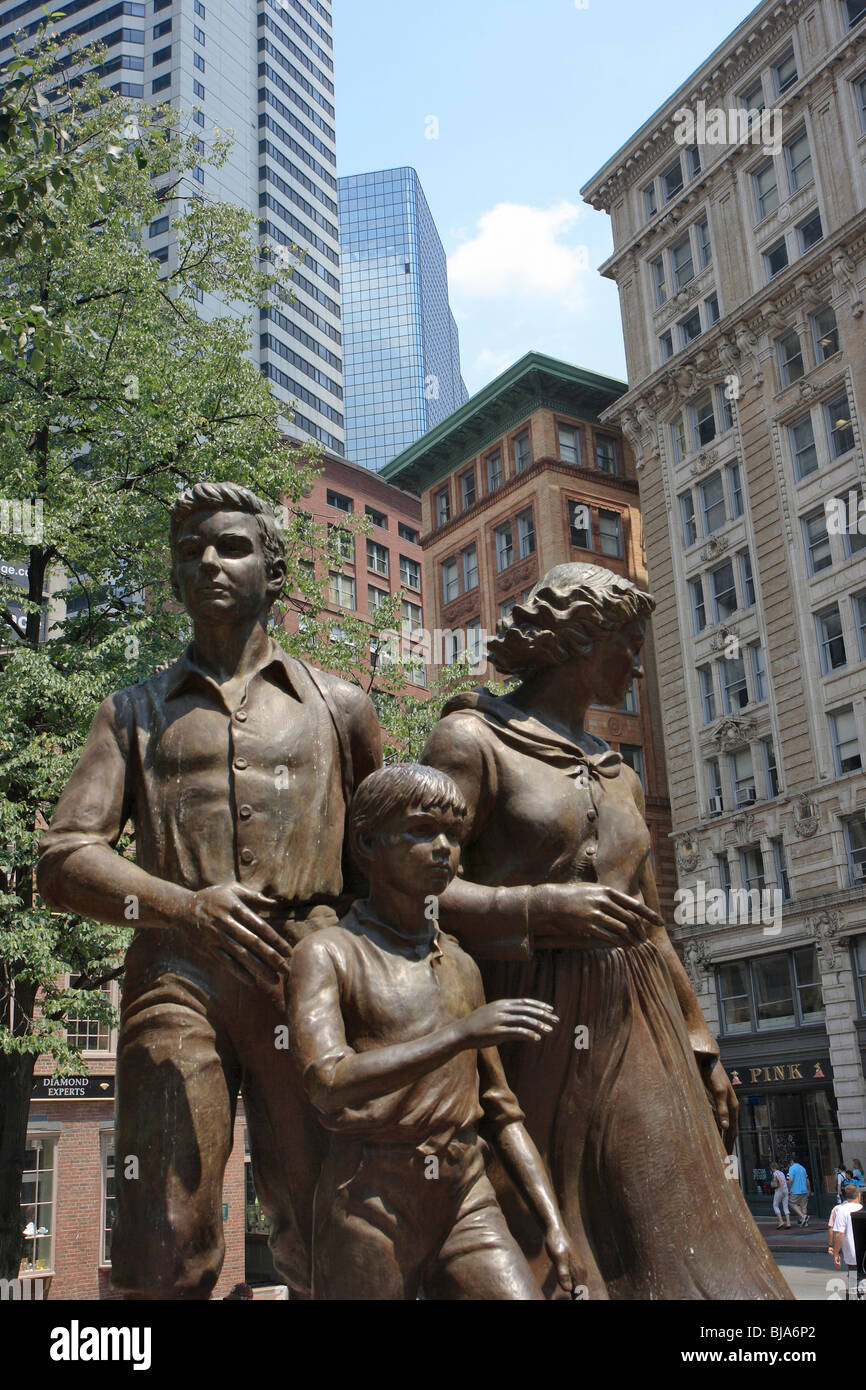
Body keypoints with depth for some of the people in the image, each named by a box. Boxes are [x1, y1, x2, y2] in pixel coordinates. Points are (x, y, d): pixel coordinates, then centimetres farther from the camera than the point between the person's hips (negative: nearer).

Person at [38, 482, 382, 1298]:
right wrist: (186, 907, -13)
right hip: (175, 977, 1)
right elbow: (63, 862, 6)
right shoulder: (134, 713, 19)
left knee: (322, 1241, -2)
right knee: (165, 1248, -6)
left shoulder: (339, 708, 20)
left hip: (306, 973, 0)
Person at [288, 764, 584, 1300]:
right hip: (371, 1208, -4)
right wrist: (461, 1033, -25)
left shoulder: (462, 966, 15)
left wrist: (554, 1223, 9)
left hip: (469, 1202, 4)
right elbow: (329, 1084, -20)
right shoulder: (328, 954, -3)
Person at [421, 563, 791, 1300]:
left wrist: (701, 1045, 20)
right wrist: (542, 908, -23)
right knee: (531, 1251, 0)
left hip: (635, 1039, 7)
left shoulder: (619, 776, 20)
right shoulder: (473, 739, -2)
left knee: (674, 1249, 4)